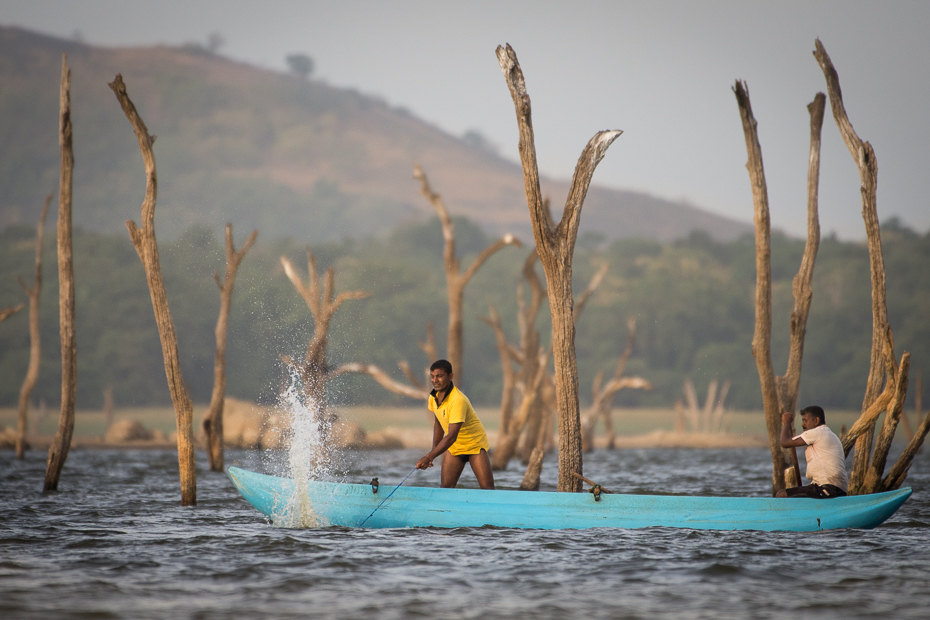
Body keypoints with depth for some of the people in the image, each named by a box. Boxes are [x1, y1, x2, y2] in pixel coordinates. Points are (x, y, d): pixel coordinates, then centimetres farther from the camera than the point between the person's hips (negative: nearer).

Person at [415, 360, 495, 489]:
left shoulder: (458, 400, -31)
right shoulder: (433, 397, -6)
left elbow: (452, 436, -37)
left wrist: (429, 457, -42)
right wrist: (433, 450, 9)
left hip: (475, 445, -6)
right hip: (453, 448, 6)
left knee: (487, 487, -14)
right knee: (446, 487, -4)